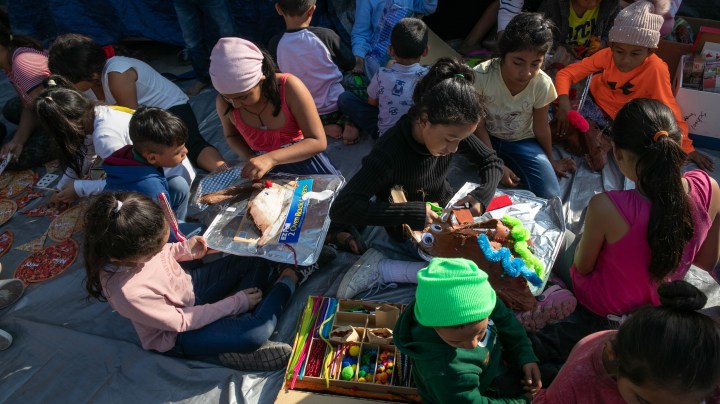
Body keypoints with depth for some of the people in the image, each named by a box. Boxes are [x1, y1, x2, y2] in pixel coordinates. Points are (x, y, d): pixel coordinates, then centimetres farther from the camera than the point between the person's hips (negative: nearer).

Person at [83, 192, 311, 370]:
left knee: (257, 262, 3)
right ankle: (287, 281, 0)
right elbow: (181, 322, -25)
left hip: (189, 287, 8)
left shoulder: (125, 248, -22)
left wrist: (185, 249, -11)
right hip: (177, 335, -7)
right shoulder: (129, 293, -39)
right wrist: (237, 303, -19)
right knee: (256, 332, -26)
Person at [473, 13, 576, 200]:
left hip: (522, 141, 1)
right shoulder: (481, 76, -28)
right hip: (487, 138, 0)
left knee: (550, 196, -13)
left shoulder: (542, 84, -23)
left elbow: (541, 126, -4)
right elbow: (478, 124, -16)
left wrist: (550, 161, 10)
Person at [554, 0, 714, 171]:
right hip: (593, 102, 2)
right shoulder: (607, 55, -21)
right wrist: (563, 103, -39)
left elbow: (670, 111, -23)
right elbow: (565, 74, -20)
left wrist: (687, 148, -23)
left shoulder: (655, 69, -29)